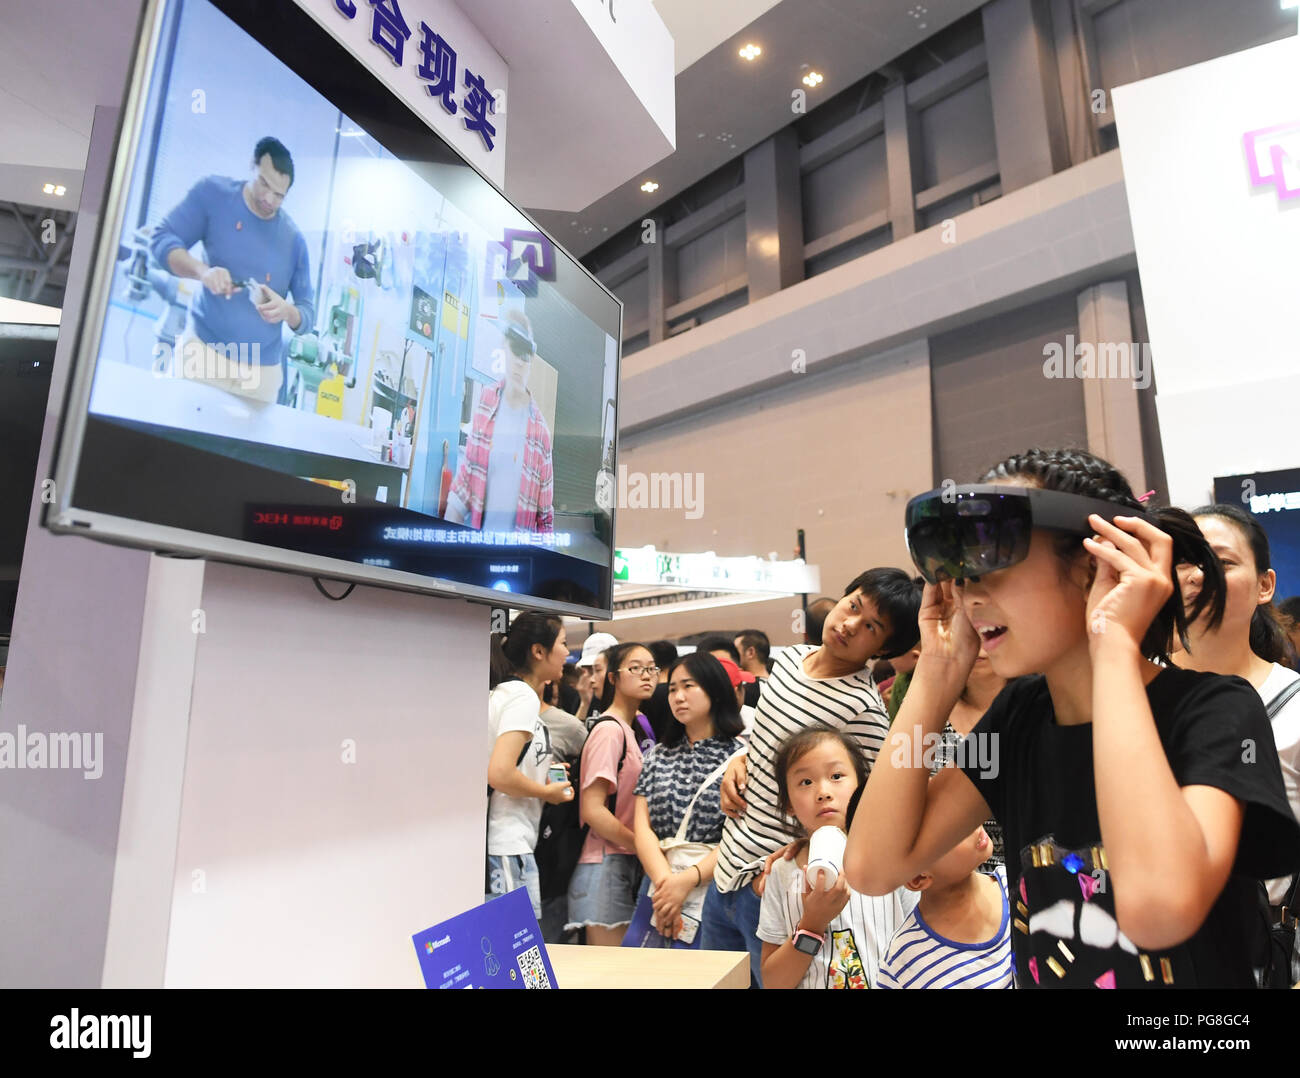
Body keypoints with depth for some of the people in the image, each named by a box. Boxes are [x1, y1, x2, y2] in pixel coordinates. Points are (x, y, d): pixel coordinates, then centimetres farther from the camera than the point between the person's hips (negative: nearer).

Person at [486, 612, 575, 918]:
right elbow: (500, 774, -24)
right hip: (507, 849, -9)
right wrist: (548, 792, -9)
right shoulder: (523, 696, -14)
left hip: (503, 845, 9)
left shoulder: (501, 693, 14)